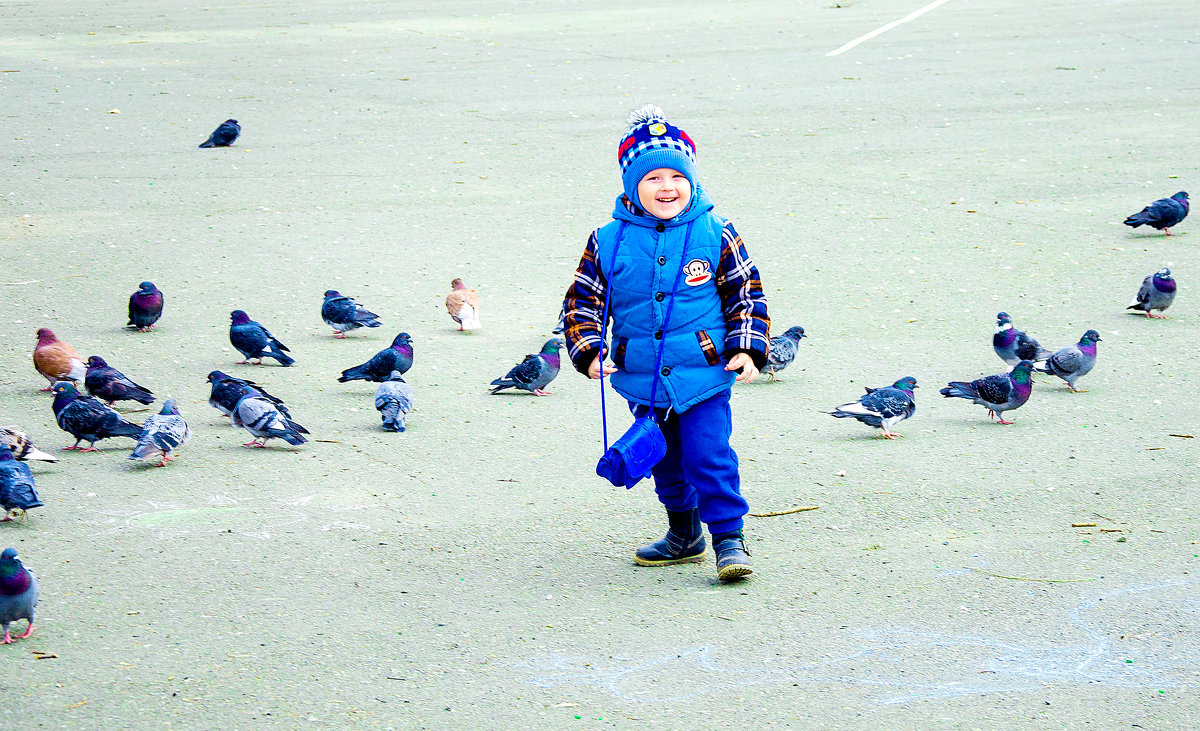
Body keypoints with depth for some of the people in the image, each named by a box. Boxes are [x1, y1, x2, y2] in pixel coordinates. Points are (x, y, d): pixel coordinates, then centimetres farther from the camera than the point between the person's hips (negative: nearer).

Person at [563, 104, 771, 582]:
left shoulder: (715, 235, -3)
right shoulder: (608, 242, -1)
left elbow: (746, 295, 3)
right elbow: (582, 301, 6)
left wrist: (747, 350, -6)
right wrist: (588, 354, -6)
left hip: (704, 375, -3)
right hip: (643, 380, 3)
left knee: (709, 456, -12)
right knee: (664, 461, 16)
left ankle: (729, 539, -2)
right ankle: (684, 535, 34)